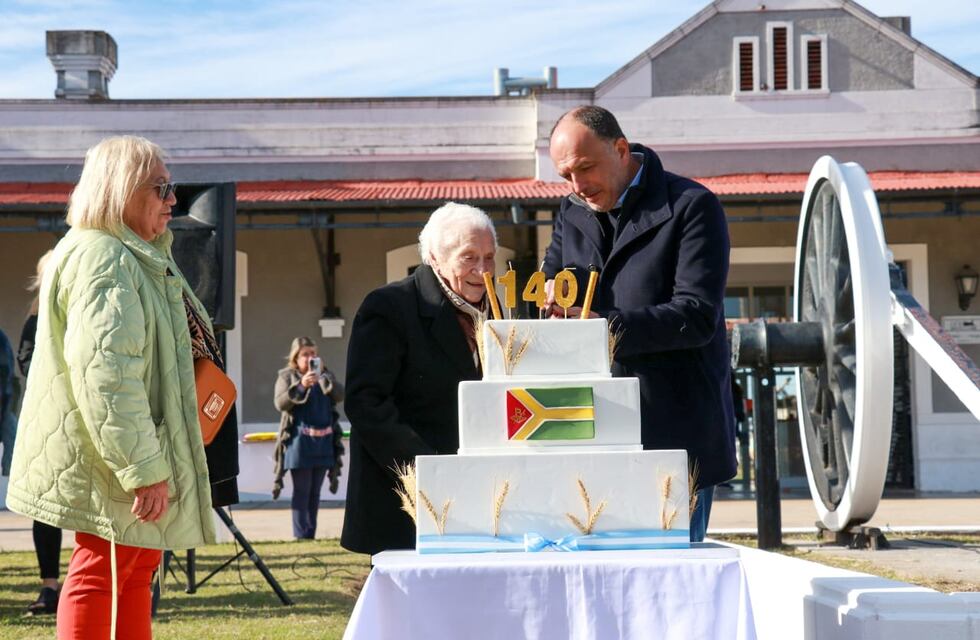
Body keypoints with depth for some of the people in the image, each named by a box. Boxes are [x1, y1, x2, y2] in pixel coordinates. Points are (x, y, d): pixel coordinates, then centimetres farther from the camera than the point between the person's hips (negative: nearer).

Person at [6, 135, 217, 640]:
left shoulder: (136, 257, 16)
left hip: (133, 452, 11)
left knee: (137, 566, 16)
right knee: (101, 570, -7)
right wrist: (144, 468, -29)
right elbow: (107, 375, -28)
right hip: (109, 456, -11)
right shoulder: (104, 259, -19)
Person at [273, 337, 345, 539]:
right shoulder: (287, 376, 2)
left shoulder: (325, 376, 13)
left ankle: (311, 533, 14)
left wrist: (324, 377, -14)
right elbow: (280, 403, -12)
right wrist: (301, 386, -23)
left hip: (323, 441, 4)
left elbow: (340, 396, -1)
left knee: (315, 492, 9)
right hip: (299, 441, -4)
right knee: (302, 491, -4)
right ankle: (301, 534, -2)